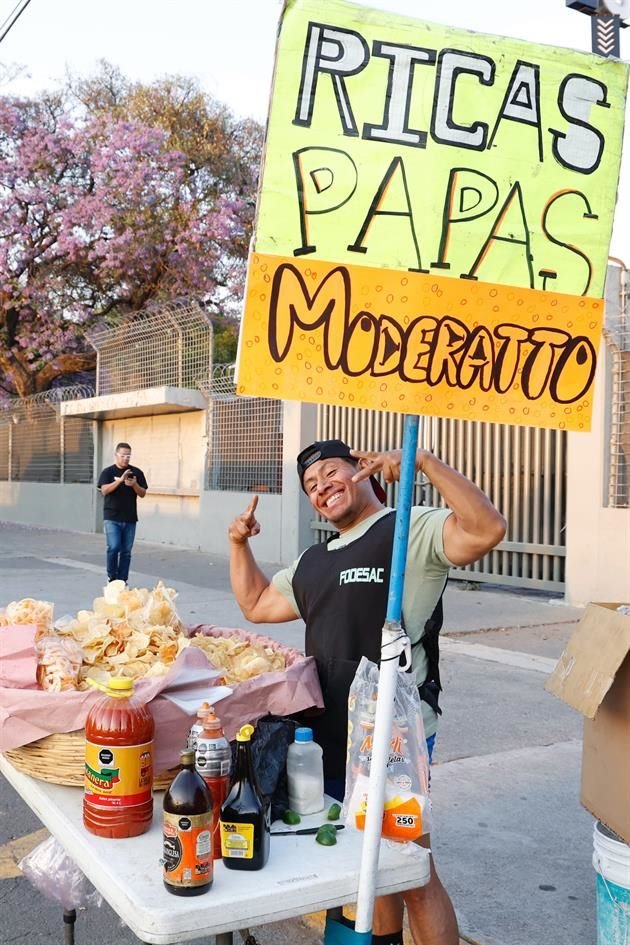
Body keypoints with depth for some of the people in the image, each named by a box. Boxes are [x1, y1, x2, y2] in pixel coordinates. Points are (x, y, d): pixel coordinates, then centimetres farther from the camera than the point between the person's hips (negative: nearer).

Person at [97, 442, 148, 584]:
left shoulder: (136, 472, 6)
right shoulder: (108, 472, 0)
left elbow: (143, 494, 6)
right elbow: (104, 490, -13)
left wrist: (134, 484, -14)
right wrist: (120, 480, -24)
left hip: (130, 518, 3)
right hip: (112, 517, -3)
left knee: (126, 551, 5)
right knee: (114, 547, -12)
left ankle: (122, 580, 13)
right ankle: (112, 577, 5)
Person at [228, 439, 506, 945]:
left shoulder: (412, 530, -10)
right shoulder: (312, 562, 17)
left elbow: (488, 530, -27)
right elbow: (256, 604, 26)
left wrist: (425, 461, -31)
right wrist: (239, 543, 14)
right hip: (332, 736, 8)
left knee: (414, 874, 1)